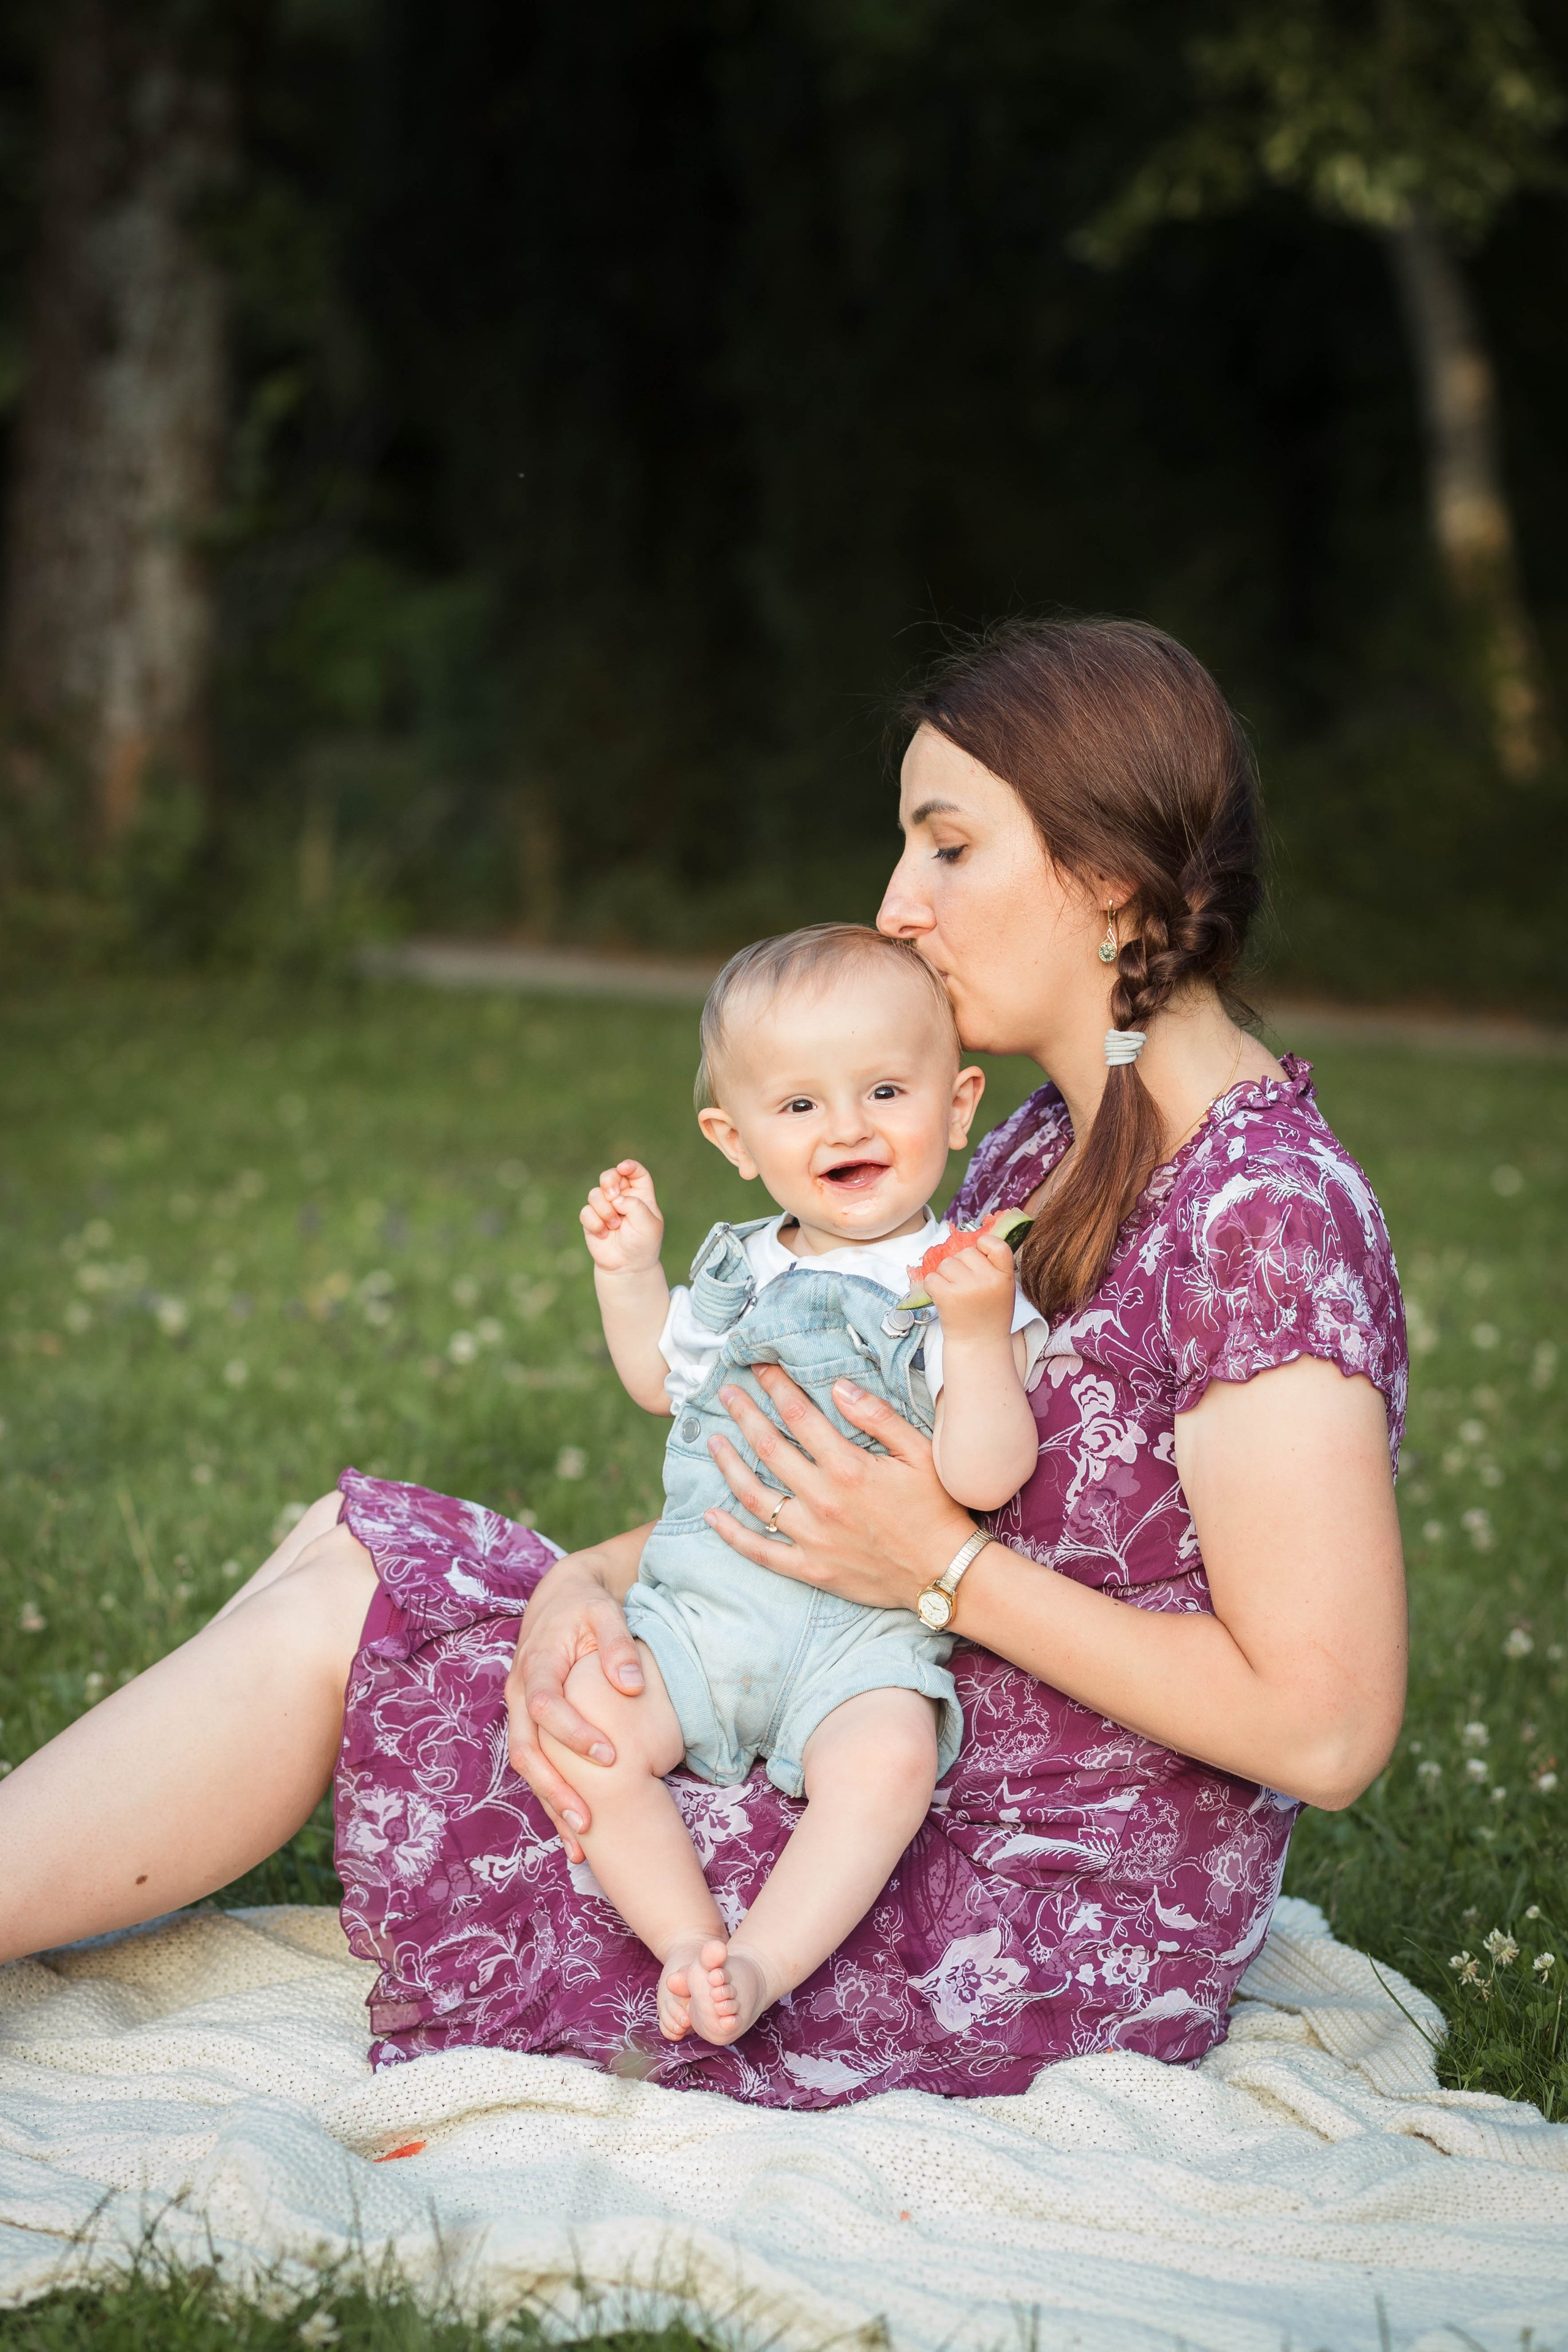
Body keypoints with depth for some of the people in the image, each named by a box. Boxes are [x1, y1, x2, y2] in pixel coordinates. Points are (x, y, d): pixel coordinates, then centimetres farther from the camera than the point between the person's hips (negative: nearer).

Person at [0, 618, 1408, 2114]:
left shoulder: (1262, 1217, -21)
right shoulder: (1038, 1156, 9)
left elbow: (1326, 1731, -24)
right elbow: (833, 1479, 8)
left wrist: (953, 1571, -21)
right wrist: (590, 1587, -11)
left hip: (1046, 1952, -9)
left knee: (324, 1629, -7)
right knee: (350, 1544, 6)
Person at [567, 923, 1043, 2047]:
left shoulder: (966, 1288, -4)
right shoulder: (742, 1270, 12)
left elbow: (984, 1478, -16)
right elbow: (666, 1380, 33)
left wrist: (979, 1334, -27)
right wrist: (630, 1272, 19)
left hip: (866, 1630, -5)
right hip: (699, 1604, 5)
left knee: (886, 1755, -35)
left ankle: (760, 1966, -28)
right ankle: (689, 1940, -14)